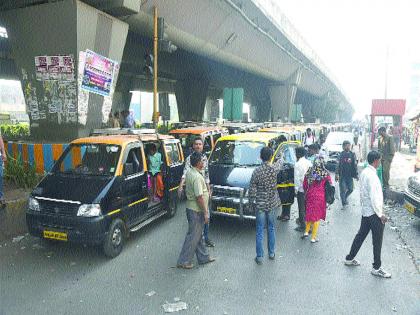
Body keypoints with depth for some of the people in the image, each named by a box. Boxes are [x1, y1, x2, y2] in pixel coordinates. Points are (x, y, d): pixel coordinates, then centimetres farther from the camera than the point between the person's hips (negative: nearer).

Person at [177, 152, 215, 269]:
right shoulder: (197, 177, -25)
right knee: (193, 236, 2)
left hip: (192, 207, 10)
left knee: (198, 234, 18)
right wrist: (206, 213, -19)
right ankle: (183, 261, 12)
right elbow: (199, 197, -25)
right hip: (196, 210, -10)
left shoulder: (189, 172, 5)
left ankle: (203, 257, 31)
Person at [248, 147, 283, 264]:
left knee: (260, 231, 6)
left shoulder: (257, 171, -13)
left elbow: (252, 189, -10)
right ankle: (271, 253, 30)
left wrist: (251, 202, 5)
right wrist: (281, 156, 38)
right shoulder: (275, 168, -9)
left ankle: (259, 257, 12)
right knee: (271, 229, 18)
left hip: (260, 205, -2)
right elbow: (280, 163, 17)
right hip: (272, 204, 2)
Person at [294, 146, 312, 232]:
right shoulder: (309, 162, 3)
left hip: (301, 189, -6)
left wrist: (296, 189, -7)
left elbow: (297, 178, -15)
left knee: (302, 208, 4)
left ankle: (302, 226, 12)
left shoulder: (298, 164, -16)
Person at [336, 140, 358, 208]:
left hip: (350, 175, 3)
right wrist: (337, 174, -12)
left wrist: (356, 174, 9)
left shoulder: (352, 154, 6)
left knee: (350, 189, 5)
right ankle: (344, 203, 12)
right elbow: (338, 165, -5)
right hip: (342, 176, -3)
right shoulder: (341, 154, -3)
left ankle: (345, 198, 31)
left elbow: (355, 165, 11)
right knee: (343, 190, -2)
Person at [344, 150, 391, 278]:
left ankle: (349, 258, 30)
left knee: (361, 235, 19)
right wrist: (380, 214, -17)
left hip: (365, 211, 9)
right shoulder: (372, 175, -23)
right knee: (377, 241, 5)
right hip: (374, 213, -9)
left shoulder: (364, 172, 5)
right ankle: (376, 268, 18)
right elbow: (374, 197, -23)